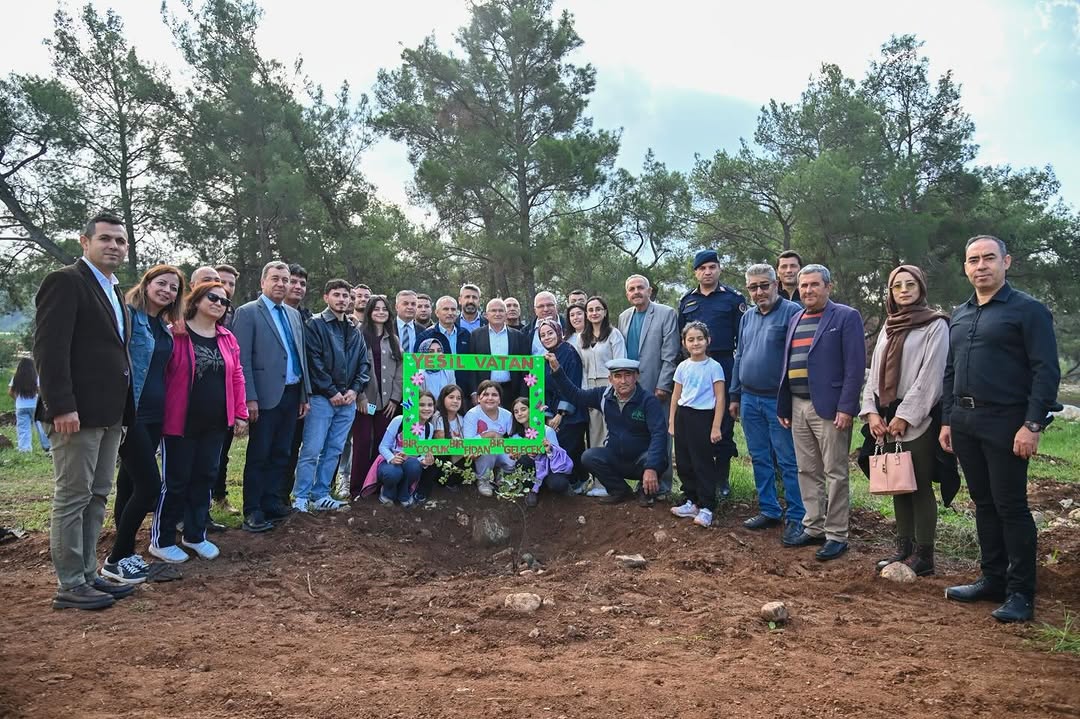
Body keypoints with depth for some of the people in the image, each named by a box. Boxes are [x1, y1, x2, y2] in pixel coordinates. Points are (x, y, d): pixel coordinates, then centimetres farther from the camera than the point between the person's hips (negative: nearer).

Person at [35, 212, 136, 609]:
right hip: (77, 412, -9)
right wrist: (62, 407, -23)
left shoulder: (114, 292, 18)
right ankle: (69, 586, 8)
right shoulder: (64, 281, -9)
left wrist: (121, 409, 14)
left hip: (108, 413, 9)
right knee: (72, 497, -1)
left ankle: (87, 574, 23)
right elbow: (49, 347, -17)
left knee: (96, 497, 13)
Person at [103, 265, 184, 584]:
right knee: (149, 484, -9)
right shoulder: (127, 315, -10)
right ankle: (116, 559, 4)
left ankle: (124, 552, 20)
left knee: (130, 483, 13)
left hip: (154, 414, 7)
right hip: (128, 413, -7)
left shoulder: (165, 326, 14)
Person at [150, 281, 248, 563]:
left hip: (214, 423, 6)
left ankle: (195, 535, 27)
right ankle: (161, 540, 18)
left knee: (205, 477, 12)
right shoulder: (175, 334, -9)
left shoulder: (228, 339, 9)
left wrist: (240, 414, 7)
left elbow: (236, 376, 10)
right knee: (176, 481, 3)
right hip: (180, 422, -5)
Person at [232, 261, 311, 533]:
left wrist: (305, 394, 13)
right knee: (259, 456, 1)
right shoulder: (247, 313, -4)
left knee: (280, 454, 11)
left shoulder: (294, 315, 15)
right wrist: (250, 398, -15)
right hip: (266, 395, -6)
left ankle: (272, 503, 21)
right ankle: (252, 511, 9)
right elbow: (242, 359, -10)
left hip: (292, 394, 6)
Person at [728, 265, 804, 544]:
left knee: (788, 462, -1)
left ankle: (796, 518, 8)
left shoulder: (792, 312, -9)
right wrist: (734, 395, 18)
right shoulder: (747, 317, 13)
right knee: (760, 459, 13)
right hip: (749, 400, 7)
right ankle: (769, 510, 25)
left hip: (778, 400, -7)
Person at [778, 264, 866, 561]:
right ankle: (813, 528, 23)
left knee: (835, 474, 1)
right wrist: (783, 406, 13)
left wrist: (846, 408, -17)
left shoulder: (846, 317, -5)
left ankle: (836, 535, 10)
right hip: (798, 407, 7)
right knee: (807, 472, 12)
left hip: (829, 407, -7)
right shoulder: (795, 319, 16)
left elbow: (855, 366, -11)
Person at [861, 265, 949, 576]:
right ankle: (903, 548, 19)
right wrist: (872, 411, 0)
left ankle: (923, 555, 6)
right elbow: (875, 372, 13)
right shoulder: (888, 328, 16)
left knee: (920, 487, -2)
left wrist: (905, 415, -15)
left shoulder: (935, 325, -4)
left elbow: (931, 375, -12)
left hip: (918, 421, -6)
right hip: (887, 421, 6)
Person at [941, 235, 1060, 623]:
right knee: (983, 504, 13)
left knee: (1010, 507, -2)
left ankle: (1020, 593, 8)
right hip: (965, 423, 6)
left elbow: (1046, 371, -11)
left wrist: (1032, 425, -17)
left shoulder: (1028, 310, -5)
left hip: (1005, 424, -6)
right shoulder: (959, 315, 15)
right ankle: (992, 579, 23)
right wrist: (947, 420, 14)